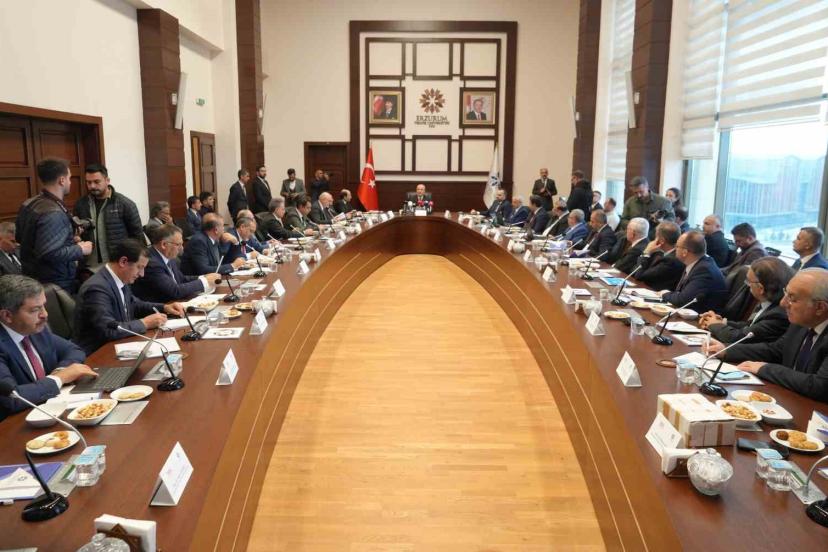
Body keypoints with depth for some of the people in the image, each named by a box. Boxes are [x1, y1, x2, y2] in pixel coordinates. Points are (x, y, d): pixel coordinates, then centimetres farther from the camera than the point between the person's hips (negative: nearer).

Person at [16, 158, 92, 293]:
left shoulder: (29, 204, 5)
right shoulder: (53, 213, -25)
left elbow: (21, 237, 17)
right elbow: (48, 253, -31)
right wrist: (80, 249, -17)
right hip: (55, 284, -9)